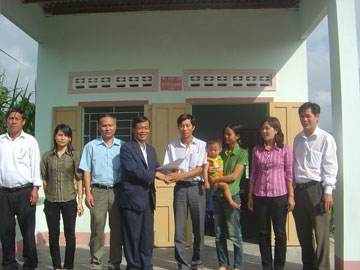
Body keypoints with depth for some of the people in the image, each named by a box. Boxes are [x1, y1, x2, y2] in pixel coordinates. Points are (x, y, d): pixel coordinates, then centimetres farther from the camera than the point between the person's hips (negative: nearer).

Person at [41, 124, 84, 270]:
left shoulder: (74, 155, 2)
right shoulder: (47, 156, 7)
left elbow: (79, 179, 1)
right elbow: (45, 179, 10)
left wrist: (80, 201, -3)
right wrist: (47, 197, 4)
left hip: (69, 200, -1)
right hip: (51, 201, 1)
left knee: (70, 235, 5)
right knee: (53, 235, 8)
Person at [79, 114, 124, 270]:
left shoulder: (122, 146, 10)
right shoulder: (91, 146, 9)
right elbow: (86, 171, 6)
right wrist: (88, 193, -3)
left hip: (117, 191, 1)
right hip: (98, 191, -1)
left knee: (117, 228, 5)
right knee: (97, 228, -2)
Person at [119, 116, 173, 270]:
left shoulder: (151, 150, 19)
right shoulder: (126, 148, -6)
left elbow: (157, 168, 15)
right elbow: (132, 170, -17)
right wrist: (155, 174, -19)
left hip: (148, 198, 7)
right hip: (132, 198, -7)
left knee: (148, 235, 12)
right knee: (133, 236, 2)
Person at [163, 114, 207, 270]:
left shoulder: (202, 145, 3)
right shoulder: (172, 146, 8)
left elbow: (200, 169, -6)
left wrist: (181, 175, -19)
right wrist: (172, 175, -20)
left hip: (197, 188, -1)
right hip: (180, 188, 1)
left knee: (199, 229, 5)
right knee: (179, 229, 0)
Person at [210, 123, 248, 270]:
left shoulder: (242, 153, -3)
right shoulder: (222, 153, 14)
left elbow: (234, 176, -11)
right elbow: (215, 171, 20)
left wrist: (215, 179, -8)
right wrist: (209, 171, -2)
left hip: (231, 195, -6)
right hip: (217, 195, 6)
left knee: (234, 234, -1)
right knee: (219, 234, 9)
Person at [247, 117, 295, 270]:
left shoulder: (284, 149, -1)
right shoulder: (257, 150, 6)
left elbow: (289, 174, -1)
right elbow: (253, 174, 9)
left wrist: (291, 196, -4)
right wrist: (250, 196, 7)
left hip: (279, 195, -2)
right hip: (260, 196, 3)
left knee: (280, 233, 6)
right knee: (263, 233, 9)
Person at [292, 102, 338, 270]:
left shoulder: (325, 138, -1)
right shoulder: (298, 138, 15)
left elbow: (330, 166, -6)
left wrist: (328, 191, -12)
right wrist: (292, 189, 14)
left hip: (316, 188, -5)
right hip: (299, 189, 6)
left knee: (321, 232, -5)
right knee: (303, 232, 11)